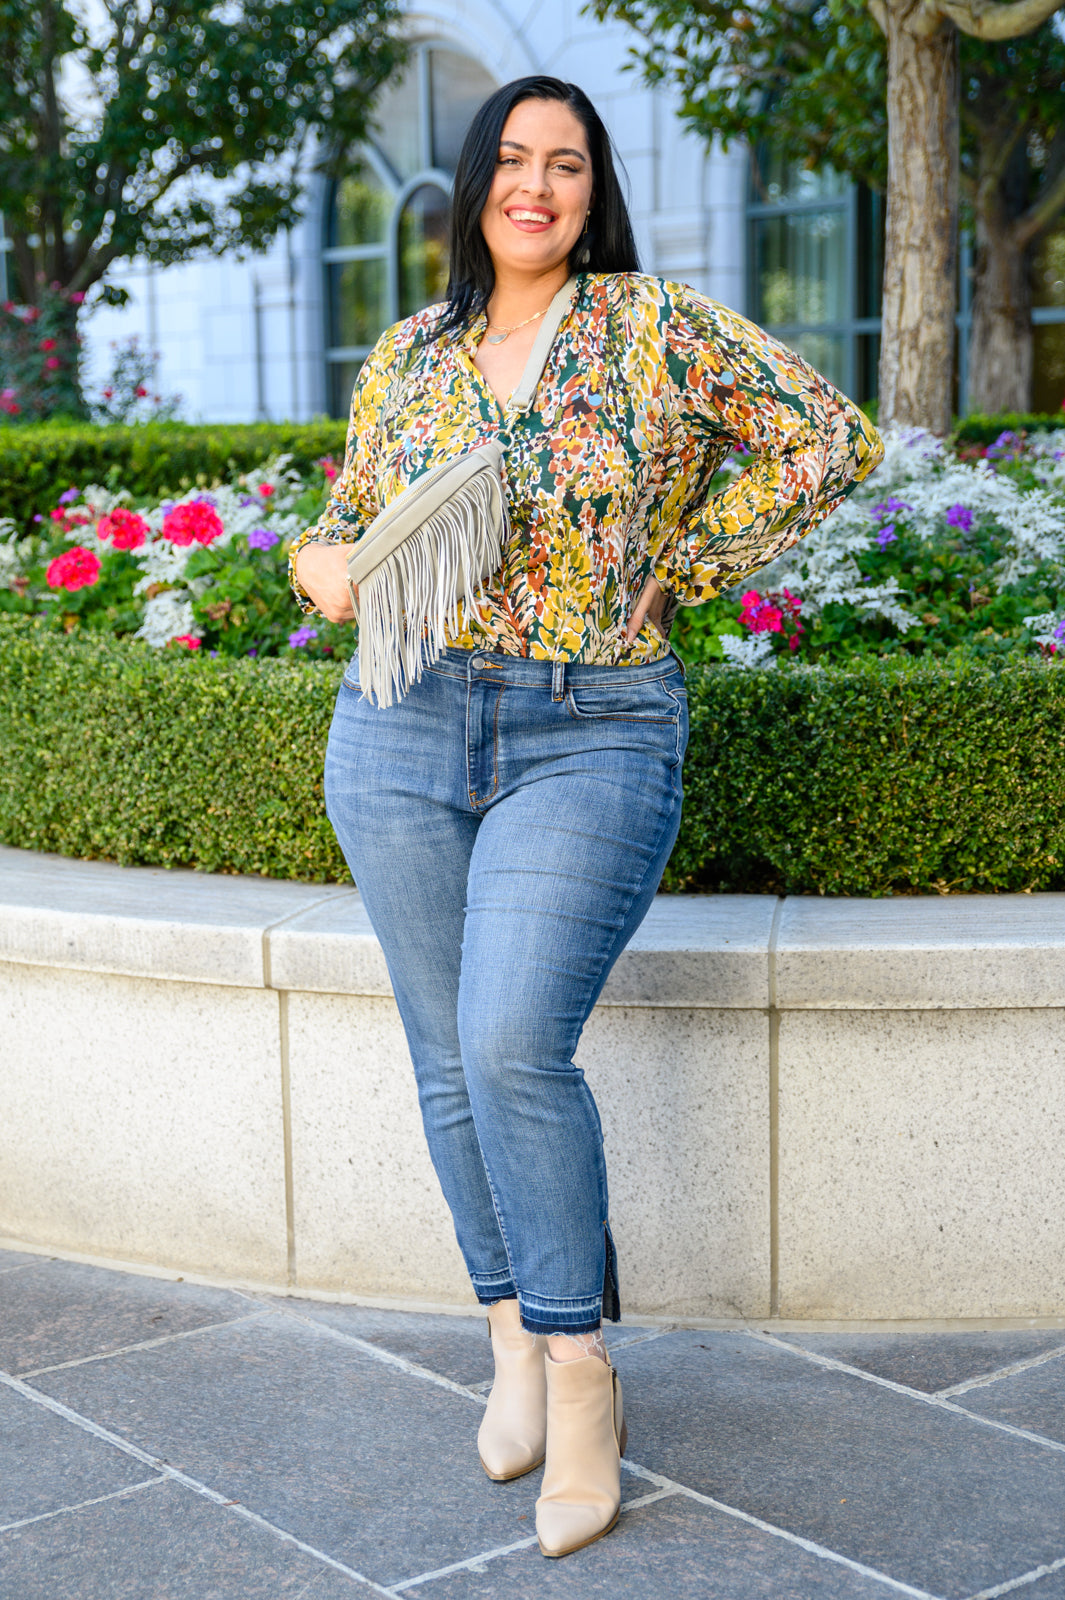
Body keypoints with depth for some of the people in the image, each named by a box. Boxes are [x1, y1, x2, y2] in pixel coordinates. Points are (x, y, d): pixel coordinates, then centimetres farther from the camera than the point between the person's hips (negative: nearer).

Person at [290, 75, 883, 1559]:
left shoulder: (660, 327, 1)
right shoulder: (407, 354, 12)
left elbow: (831, 438, 1)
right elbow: (352, 519, 21)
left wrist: (677, 564, -2)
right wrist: (322, 562, -3)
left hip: (594, 739, -4)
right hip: (402, 727, 4)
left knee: (514, 1047, -17)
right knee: (450, 1059, 7)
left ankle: (579, 1368, 1)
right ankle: (514, 1335, 25)